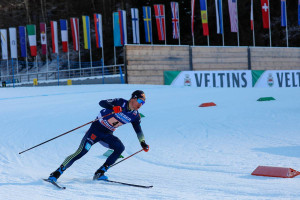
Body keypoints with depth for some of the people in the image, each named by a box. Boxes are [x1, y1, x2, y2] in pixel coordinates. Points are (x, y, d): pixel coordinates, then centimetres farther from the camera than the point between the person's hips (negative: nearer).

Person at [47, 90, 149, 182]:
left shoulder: (135, 115, -1)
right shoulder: (120, 103, -16)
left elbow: (138, 130, 13)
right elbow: (102, 103, -26)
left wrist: (143, 143, 0)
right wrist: (113, 108, -43)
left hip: (107, 135, 6)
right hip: (97, 129, -6)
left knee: (120, 148, -21)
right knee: (81, 152, -18)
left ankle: (99, 173, -14)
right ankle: (56, 173, -11)